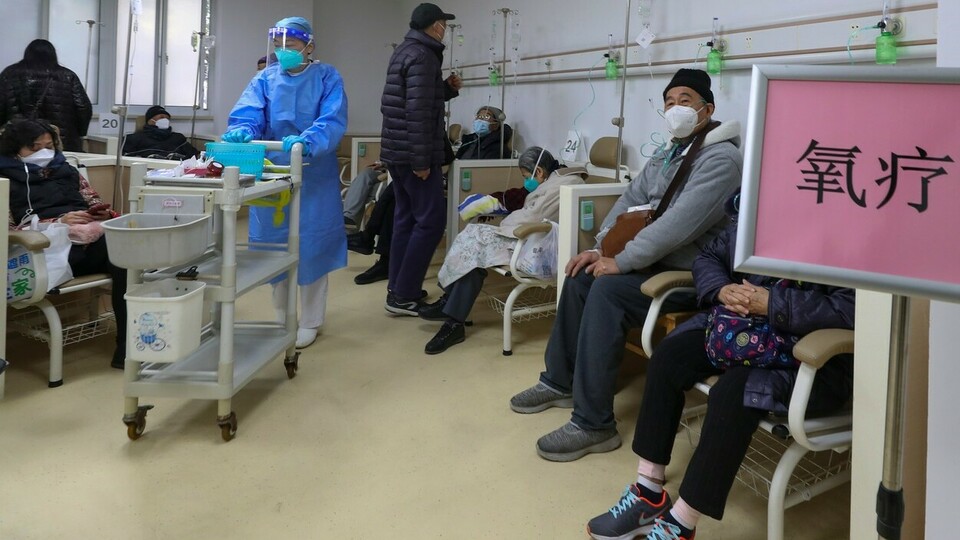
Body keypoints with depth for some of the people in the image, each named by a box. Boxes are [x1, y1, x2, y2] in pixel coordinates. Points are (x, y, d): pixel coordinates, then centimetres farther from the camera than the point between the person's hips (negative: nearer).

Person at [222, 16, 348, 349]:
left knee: (310, 246, 2)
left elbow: (333, 121, -17)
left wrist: (306, 141, -36)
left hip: (314, 179, -3)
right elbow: (246, 113, -8)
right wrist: (241, 131, -32)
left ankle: (310, 322, 16)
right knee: (275, 245, 10)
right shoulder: (265, 79, 7)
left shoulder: (327, 78, -2)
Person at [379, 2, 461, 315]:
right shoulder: (423, 56, -14)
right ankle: (403, 296, -5)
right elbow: (418, 112, -22)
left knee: (406, 219, 13)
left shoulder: (405, 51, 17)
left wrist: (448, 89, 18)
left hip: (398, 151, 10)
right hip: (412, 153, -10)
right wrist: (421, 160, -22)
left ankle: (398, 290, 16)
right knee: (430, 220, -6)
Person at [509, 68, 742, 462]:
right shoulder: (667, 155, 14)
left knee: (608, 290, -27)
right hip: (657, 261, 9)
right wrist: (599, 249, -2)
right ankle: (560, 382, 17)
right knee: (581, 277, 2)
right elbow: (630, 201, 13)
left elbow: (680, 223, -27)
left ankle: (594, 425, -22)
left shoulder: (720, 158, -17)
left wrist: (621, 261, -23)